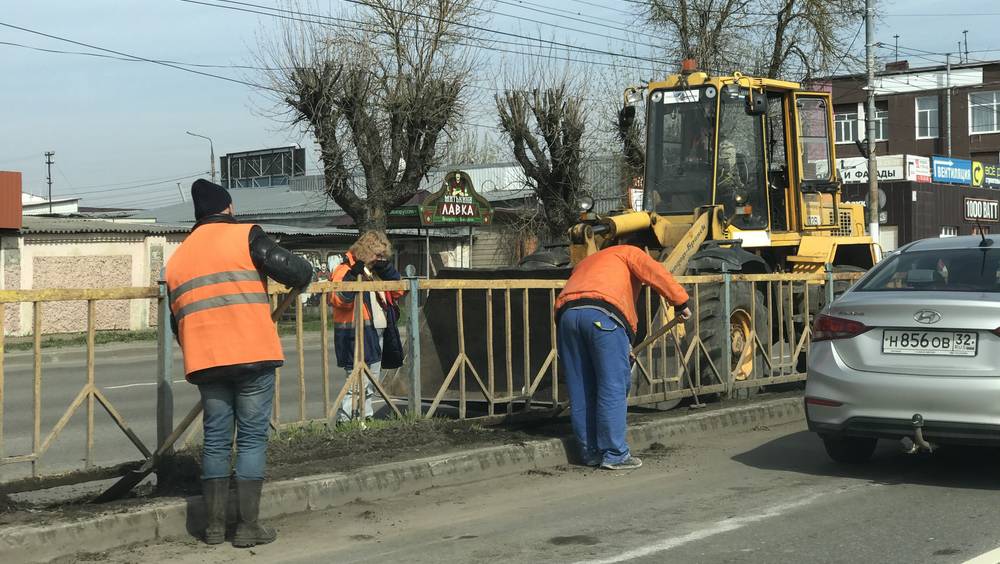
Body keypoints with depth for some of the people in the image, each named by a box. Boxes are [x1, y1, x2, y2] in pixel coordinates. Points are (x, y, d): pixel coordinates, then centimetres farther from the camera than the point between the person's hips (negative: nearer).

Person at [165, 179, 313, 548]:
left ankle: (214, 526, 14)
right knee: (253, 438, 2)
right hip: (252, 354, -5)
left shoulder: (177, 258, 17)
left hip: (205, 362, 5)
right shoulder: (245, 236, 0)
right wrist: (305, 273, 13)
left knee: (216, 440, 12)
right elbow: (292, 271, -10)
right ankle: (248, 527, 2)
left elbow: (176, 320, 19)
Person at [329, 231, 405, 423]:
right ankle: (343, 419, -11)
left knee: (371, 383, 17)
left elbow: (398, 292, 12)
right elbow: (338, 299, -23)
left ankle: (367, 415, 26)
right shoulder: (346, 269, -10)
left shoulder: (378, 270, 15)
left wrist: (388, 270, -2)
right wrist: (353, 275, -31)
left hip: (377, 334, 9)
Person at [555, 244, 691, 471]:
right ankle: (614, 454, -1)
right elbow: (655, 273, 4)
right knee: (613, 388, -1)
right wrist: (680, 302, 7)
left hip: (566, 314, 6)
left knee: (580, 392, 10)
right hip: (602, 315, -6)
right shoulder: (628, 253, 25)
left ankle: (590, 452, 16)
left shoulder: (585, 263, 42)